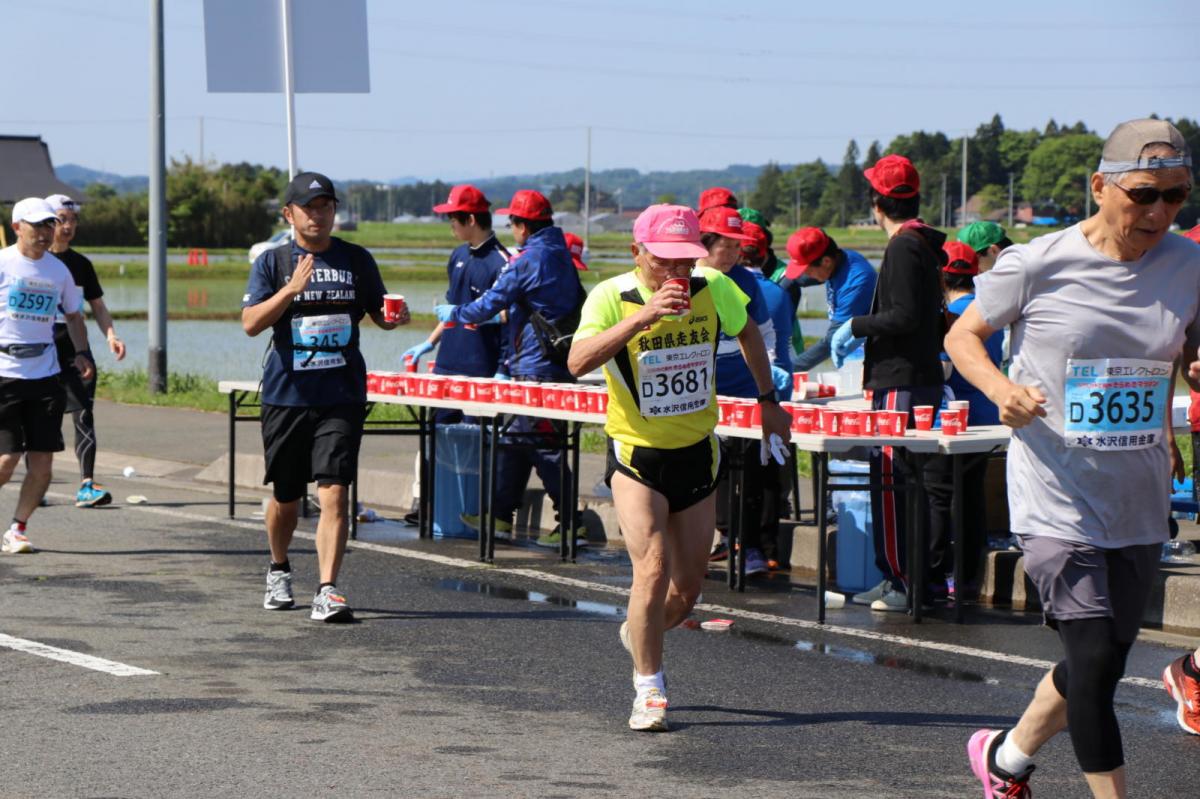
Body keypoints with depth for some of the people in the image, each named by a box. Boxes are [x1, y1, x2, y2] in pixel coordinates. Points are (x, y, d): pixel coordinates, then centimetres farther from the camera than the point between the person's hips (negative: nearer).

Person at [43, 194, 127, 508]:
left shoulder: (80, 264, 10)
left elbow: (98, 306, 13)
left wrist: (111, 336, -3)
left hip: (75, 350, 2)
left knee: (84, 413, -9)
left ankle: (86, 485, -15)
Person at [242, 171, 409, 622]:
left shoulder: (356, 260, 7)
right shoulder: (273, 262, 3)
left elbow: (378, 313, 16)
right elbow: (251, 323, -7)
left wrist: (395, 318, -8)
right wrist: (292, 288, -20)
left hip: (342, 397, 0)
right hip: (286, 396, 0)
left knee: (334, 492, -14)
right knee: (285, 497, 13)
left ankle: (328, 591, -18)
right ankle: (279, 570, 39)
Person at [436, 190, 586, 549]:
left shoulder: (528, 261, -15)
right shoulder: (562, 257, 13)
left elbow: (488, 306, -12)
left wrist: (452, 314, 8)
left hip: (537, 368, -9)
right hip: (560, 366, 9)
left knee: (543, 445, -7)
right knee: (516, 438, 16)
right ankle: (500, 515, 23)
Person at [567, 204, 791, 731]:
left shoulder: (713, 289, -7)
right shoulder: (612, 297, -18)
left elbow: (747, 334, 15)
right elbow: (578, 362, -34)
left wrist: (768, 400, 12)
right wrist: (643, 315, -40)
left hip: (697, 451, 4)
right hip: (636, 453, -4)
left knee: (688, 586, 10)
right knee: (653, 568, -20)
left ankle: (639, 634, 42)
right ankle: (649, 691, -5)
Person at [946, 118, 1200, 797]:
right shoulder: (1038, 265, -10)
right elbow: (962, 335, 2)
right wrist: (1002, 390, -17)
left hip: (1139, 504, 5)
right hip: (1058, 502, -5)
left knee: (1101, 667, 15)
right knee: (1095, 658, -15)